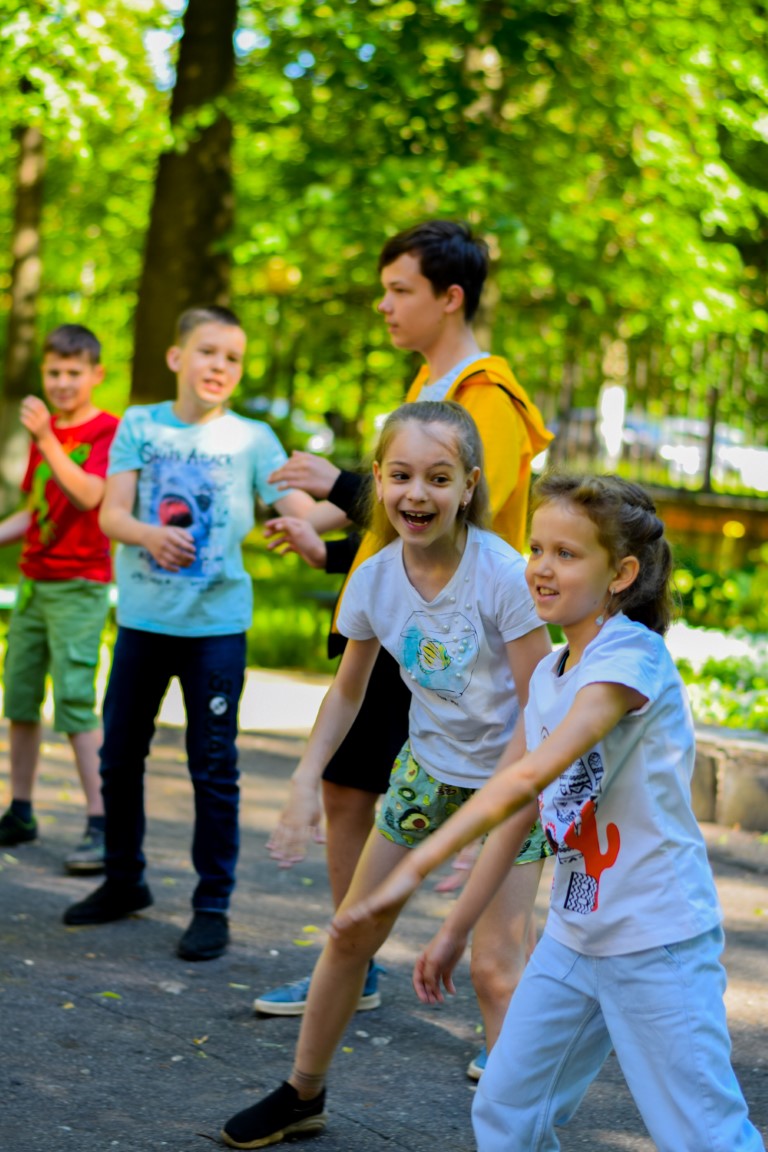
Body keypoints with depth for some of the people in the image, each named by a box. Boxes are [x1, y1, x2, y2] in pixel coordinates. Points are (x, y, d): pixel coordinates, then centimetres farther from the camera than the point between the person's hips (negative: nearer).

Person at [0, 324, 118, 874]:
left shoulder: (107, 431, -8)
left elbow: (88, 495, -26)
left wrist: (47, 441, -34)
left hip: (80, 586, -7)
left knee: (76, 702, -14)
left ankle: (101, 825, -13)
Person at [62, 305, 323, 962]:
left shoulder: (252, 439, 1)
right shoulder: (140, 425, 3)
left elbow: (299, 509, -8)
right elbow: (111, 514, -6)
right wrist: (149, 534, -27)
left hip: (217, 621, -2)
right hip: (143, 615, 2)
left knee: (214, 765, -1)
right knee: (120, 755, 11)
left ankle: (213, 905, 8)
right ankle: (125, 882, 29)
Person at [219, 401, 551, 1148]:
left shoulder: (503, 576, -26)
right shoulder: (375, 580, -11)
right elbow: (348, 692, 6)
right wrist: (305, 782, -6)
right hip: (426, 769, 5)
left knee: (494, 974, -10)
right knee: (352, 936, 12)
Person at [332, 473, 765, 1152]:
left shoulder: (631, 654, -19)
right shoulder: (548, 676, 8)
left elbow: (531, 773, -31)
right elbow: (522, 811, 15)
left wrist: (414, 871, -35)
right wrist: (456, 929, 16)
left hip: (657, 943, -8)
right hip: (575, 936, 8)